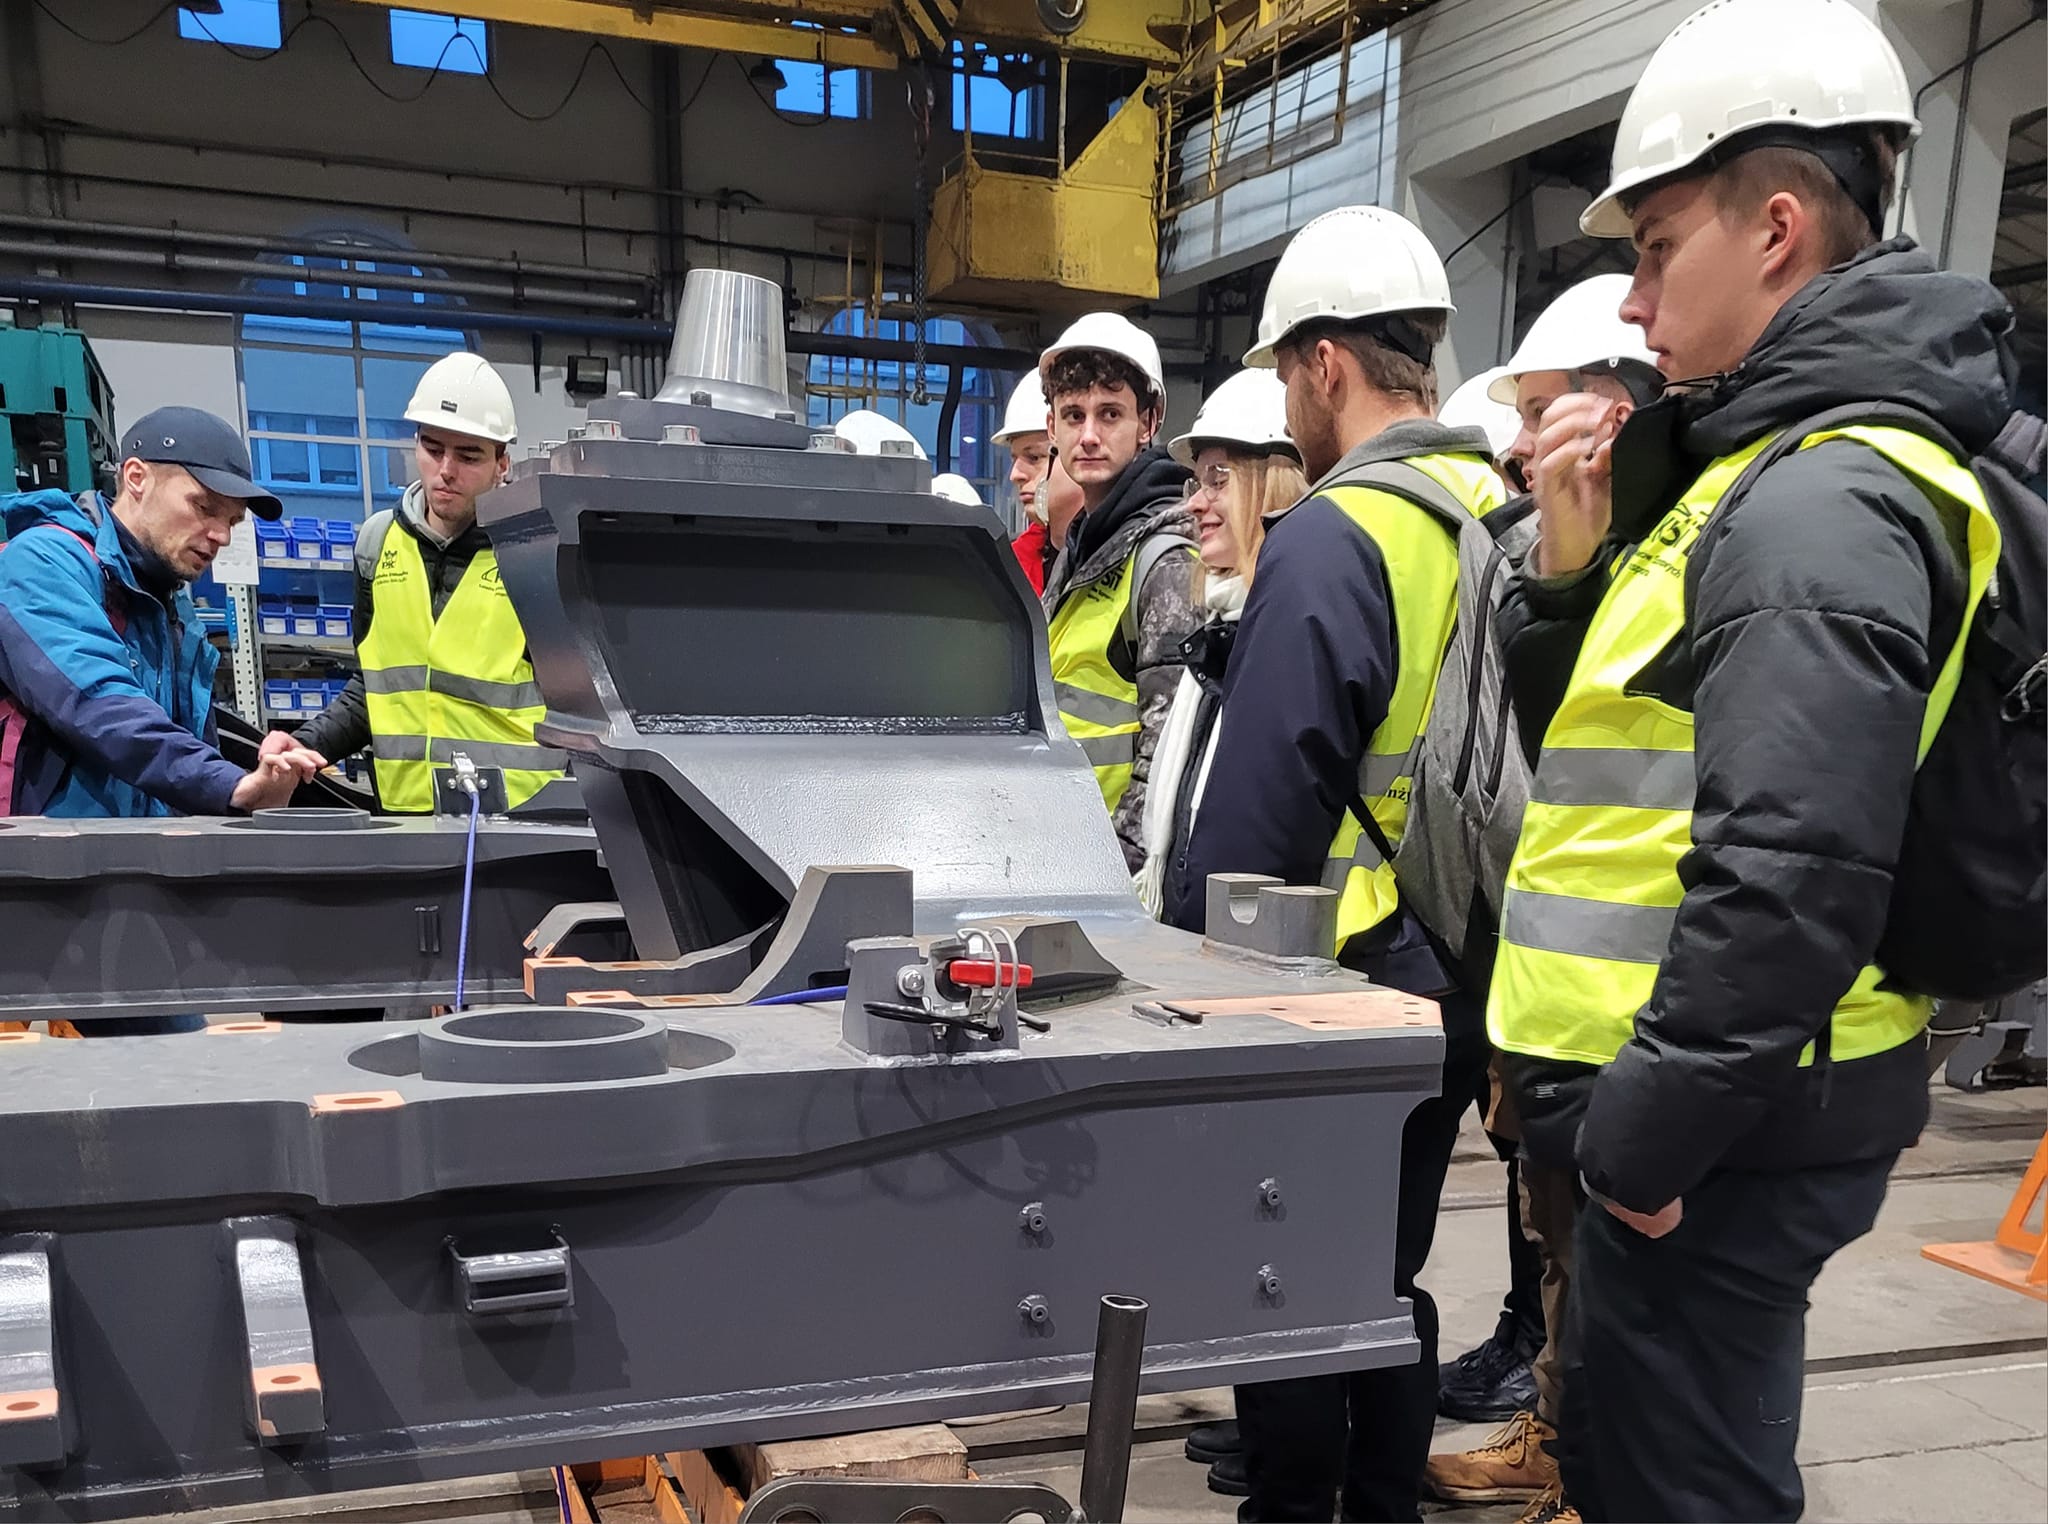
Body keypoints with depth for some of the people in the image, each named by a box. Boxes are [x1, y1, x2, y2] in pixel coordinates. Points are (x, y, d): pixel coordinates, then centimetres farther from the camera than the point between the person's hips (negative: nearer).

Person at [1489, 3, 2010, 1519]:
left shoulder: (1826, 500, -19)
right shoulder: (1758, 463, 13)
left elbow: (1789, 876, -27)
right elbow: (1596, 738, 17)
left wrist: (1645, 1134, -19)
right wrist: (1571, 559, 1)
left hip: (1721, 1136, -10)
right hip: (1678, 1108, 10)